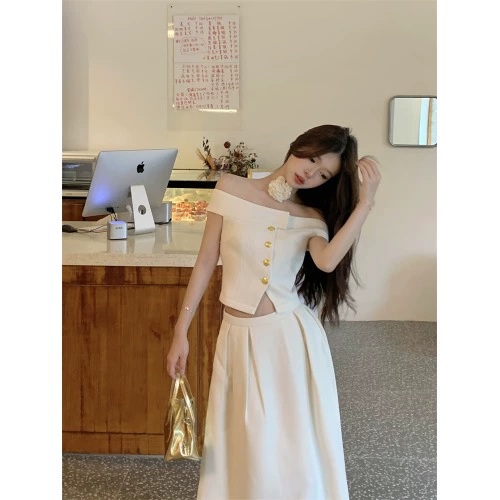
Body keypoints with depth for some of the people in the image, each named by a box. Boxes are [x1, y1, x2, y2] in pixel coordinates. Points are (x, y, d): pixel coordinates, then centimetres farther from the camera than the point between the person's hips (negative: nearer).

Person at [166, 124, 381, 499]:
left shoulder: (313, 218, 1)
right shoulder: (231, 188, -1)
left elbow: (327, 262, -22)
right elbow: (206, 261, 1)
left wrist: (365, 202, -22)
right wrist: (181, 331, 0)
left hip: (293, 338, 1)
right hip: (240, 338, 0)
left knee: (296, 446, 8)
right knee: (247, 445, 8)